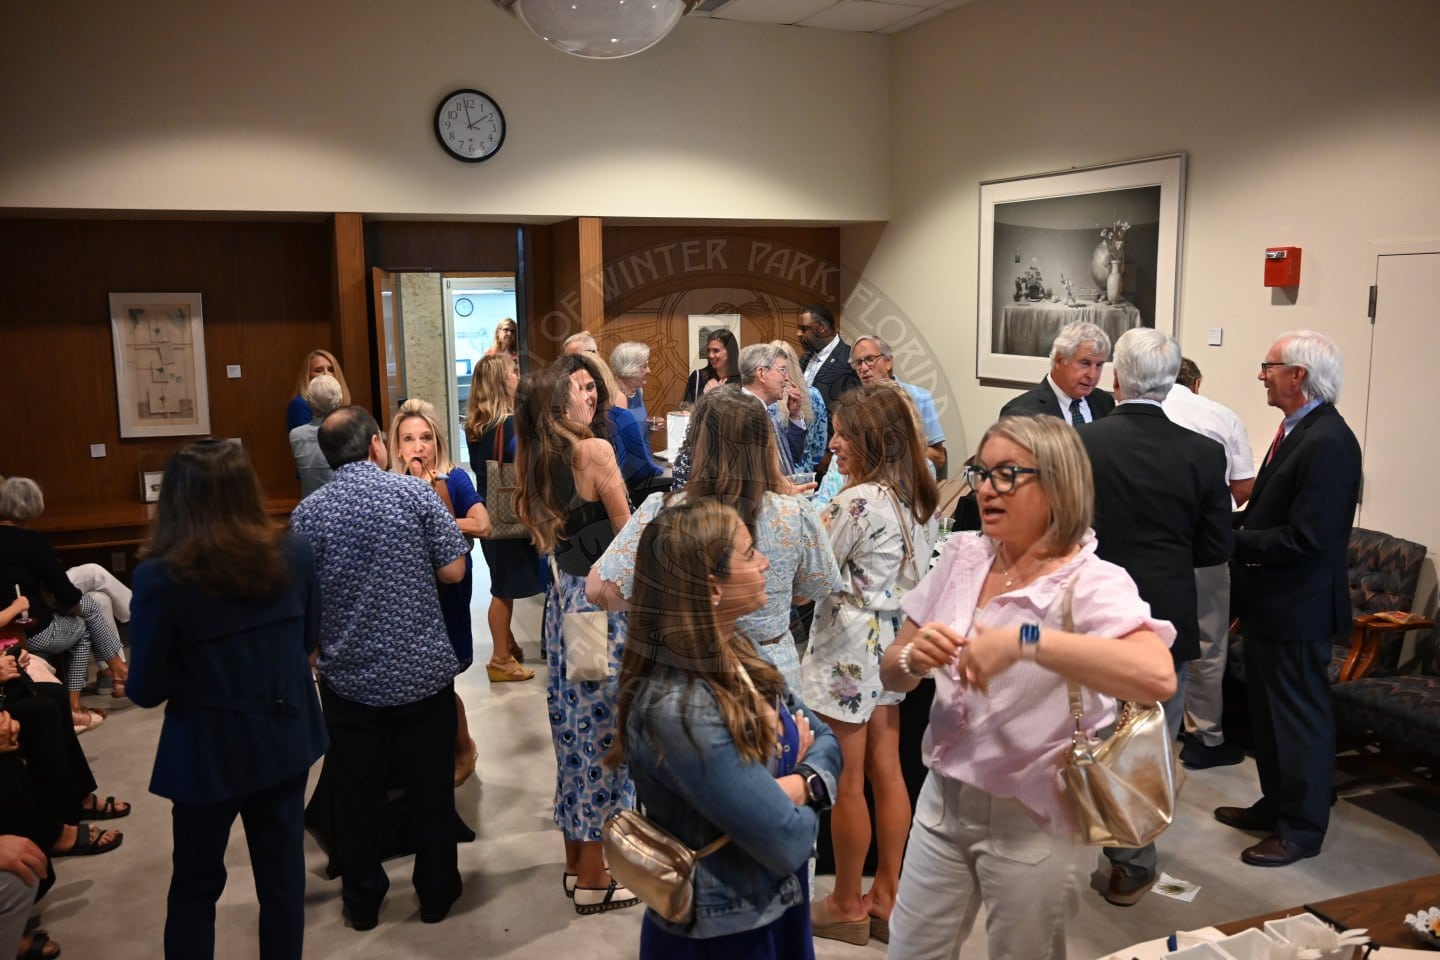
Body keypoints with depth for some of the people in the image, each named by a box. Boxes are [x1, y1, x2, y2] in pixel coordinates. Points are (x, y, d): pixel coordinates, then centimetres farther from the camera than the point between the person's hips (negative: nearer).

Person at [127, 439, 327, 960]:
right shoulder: (295, 554, -8)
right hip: (286, 737, 3)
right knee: (283, 874, 17)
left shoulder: (160, 576, -19)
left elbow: (146, 690, -11)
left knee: (195, 885, 18)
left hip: (209, 750, -3)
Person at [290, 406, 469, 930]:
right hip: (423, 671, -1)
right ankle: (436, 894, 28)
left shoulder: (307, 513, -5)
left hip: (349, 678, 1)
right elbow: (453, 570, -7)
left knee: (356, 793, 16)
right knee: (430, 788, 14)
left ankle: (362, 902, 29)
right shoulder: (414, 492, -10)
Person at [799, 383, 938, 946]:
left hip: (849, 649, -8)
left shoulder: (856, 503, -22)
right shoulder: (917, 498, 4)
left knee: (847, 781, 6)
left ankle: (847, 906, 21)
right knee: (886, 771, 16)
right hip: (892, 642, 9)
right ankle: (885, 896, 28)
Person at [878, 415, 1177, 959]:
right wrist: (913, 658, -19)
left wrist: (1025, 640, -40)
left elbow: (1158, 677, -38)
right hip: (943, 797, 5)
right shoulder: (961, 557, -1)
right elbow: (891, 675, 4)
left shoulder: (1093, 584, -18)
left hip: (1033, 821, -5)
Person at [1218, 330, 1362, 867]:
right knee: (1267, 709, 21)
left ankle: (1302, 829, 19)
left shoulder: (1328, 442, -22)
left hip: (1297, 607, -10)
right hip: (1270, 601, 10)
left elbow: (1304, 538, -26)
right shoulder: (1297, 430, 9)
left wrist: (1232, 539, -20)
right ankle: (1277, 805, 36)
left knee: (1300, 718, 4)